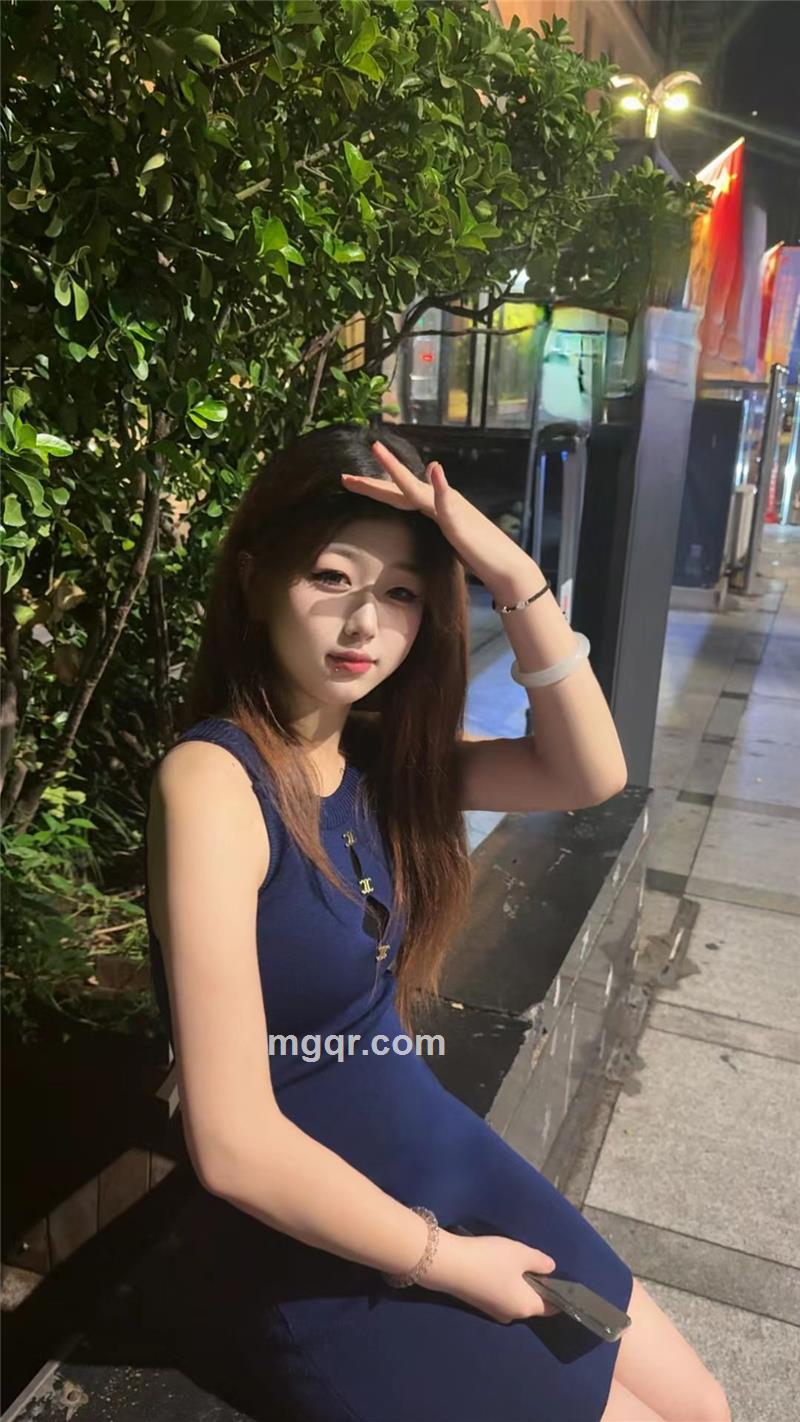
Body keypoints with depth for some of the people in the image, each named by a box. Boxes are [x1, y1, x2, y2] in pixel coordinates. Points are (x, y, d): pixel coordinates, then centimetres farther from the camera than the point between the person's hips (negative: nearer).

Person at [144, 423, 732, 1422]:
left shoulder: (376, 753, -2)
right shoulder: (211, 779, -26)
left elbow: (591, 775, -9)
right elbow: (234, 1144, -28)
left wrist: (518, 581, -22)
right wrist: (446, 1262, -14)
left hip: (446, 1159, 7)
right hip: (326, 1261, -7)